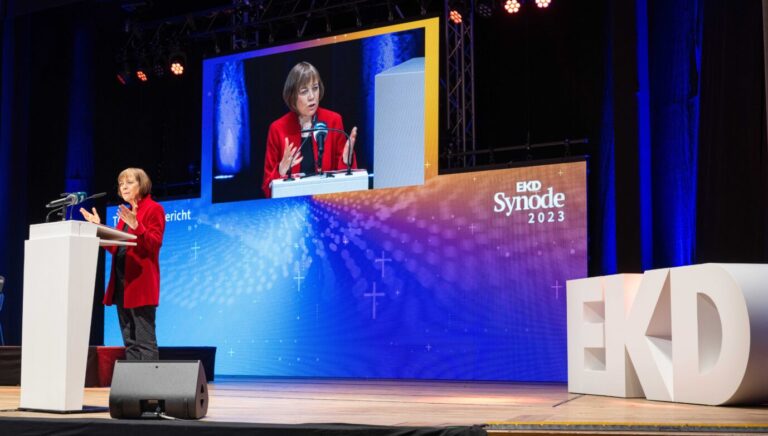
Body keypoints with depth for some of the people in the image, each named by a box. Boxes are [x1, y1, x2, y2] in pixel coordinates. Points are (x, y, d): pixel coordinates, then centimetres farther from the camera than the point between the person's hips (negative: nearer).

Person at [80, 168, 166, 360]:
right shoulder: (126, 212, 20)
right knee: (129, 342, 9)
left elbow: (154, 244, -16)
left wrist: (136, 226, -29)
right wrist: (99, 227, 11)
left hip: (140, 283, -9)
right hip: (122, 283, 9)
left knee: (145, 341, -11)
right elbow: (115, 247, 18)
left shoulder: (153, 209, -4)